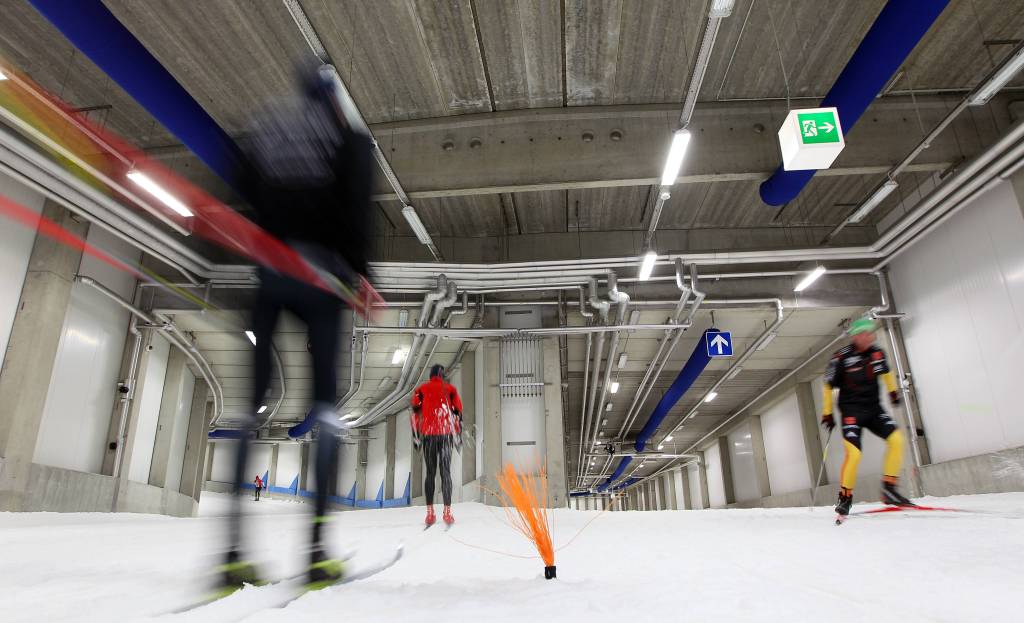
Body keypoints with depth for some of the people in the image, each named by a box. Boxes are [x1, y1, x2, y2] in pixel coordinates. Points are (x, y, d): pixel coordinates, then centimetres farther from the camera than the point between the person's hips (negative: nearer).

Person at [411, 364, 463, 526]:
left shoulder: (421, 389, 11)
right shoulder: (450, 388, 9)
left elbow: (415, 412, 4)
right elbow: (457, 412, 5)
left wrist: (415, 435, 7)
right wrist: (458, 435, 10)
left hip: (427, 434, 1)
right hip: (445, 434, -1)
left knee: (429, 472, 7)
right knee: (446, 472, 2)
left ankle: (430, 513, 2)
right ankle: (447, 512, -3)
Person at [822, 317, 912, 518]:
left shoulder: (877, 353, 1)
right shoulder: (841, 357, -13)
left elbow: (885, 372, 24)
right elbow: (828, 385, -5)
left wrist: (893, 391, 20)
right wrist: (827, 413, -2)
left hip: (874, 407, 5)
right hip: (851, 410, -5)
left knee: (896, 439, -16)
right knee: (854, 453, -17)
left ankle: (889, 488, -3)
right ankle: (845, 497, 0)